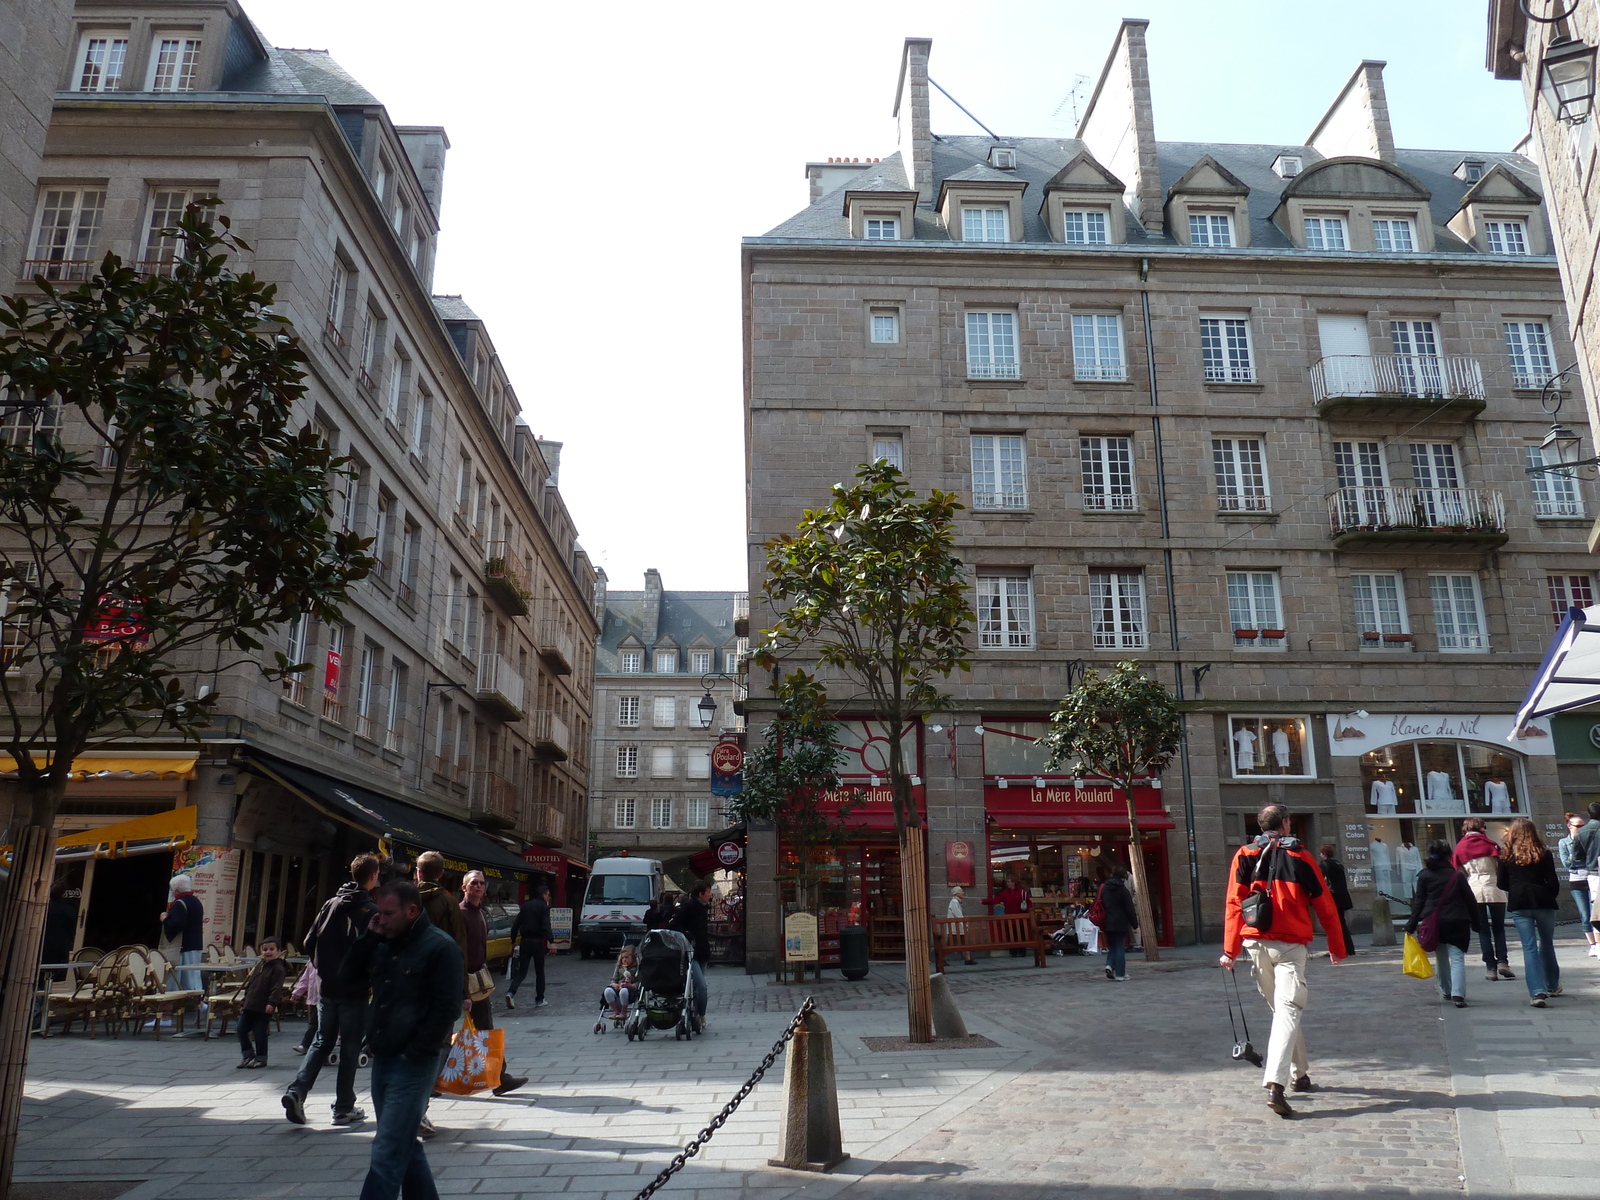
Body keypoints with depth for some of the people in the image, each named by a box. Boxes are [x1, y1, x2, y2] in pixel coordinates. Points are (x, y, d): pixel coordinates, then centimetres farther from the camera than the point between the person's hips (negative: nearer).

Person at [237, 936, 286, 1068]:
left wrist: (272, 1003, -28)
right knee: (241, 1029, 8)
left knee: (260, 1033, 0)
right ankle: (248, 1055, 23)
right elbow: (249, 984, 21)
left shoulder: (278, 968, -10)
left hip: (263, 1009, -8)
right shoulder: (258, 965, 13)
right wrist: (244, 1002, 19)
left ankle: (260, 1058, 15)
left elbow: (277, 988, -17)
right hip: (249, 1006, 8)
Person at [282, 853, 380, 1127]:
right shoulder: (371, 910, -12)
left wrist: (322, 970, 15)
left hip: (326, 988, 5)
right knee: (350, 1048, 5)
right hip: (354, 990, -5)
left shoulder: (331, 904, 5)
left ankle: (297, 1091, 0)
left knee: (322, 1042, 17)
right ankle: (343, 1109, 11)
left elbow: (309, 942, 5)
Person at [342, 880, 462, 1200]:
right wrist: (368, 939, -1)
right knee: (404, 1145, 17)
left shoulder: (440, 947, -11)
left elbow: (447, 1007, -15)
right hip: (382, 1061, 8)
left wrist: (414, 1053, -15)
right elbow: (348, 982, 9)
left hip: (413, 1064, -8)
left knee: (388, 1151, -8)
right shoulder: (384, 945, 13)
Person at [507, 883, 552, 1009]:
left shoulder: (525, 906, 14)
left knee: (521, 971, 5)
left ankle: (511, 992, -19)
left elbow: (516, 925, 11)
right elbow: (546, 926, -16)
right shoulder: (544, 907, -3)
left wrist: (513, 941, 16)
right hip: (537, 942, -4)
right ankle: (539, 1000, 13)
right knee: (539, 972, 10)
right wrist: (551, 942, -22)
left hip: (525, 941, 4)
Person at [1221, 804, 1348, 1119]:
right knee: (1288, 1011, -8)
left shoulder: (1244, 857, 4)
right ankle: (1275, 1084, -21)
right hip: (1290, 944, -3)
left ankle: (1299, 1075, 31)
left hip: (1256, 944, 3)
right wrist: (1337, 946, 14)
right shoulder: (1300, 857, 1)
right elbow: (1324, 904, 4)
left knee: (1281, 1009, 19)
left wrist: (1230, 949, -1)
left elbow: (1233, 904, -2)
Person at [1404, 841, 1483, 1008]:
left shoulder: (1424, 875, 1)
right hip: (1457, 923, -1)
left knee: (1441, 958, 16)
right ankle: (1458, 994, -18)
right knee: (1457, 958, -3)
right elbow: (1470, 900, 3)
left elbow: (1418, 901, 0)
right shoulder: (1457, 875, -1)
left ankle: (1446, 991, 27)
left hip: (1434, 923, 1)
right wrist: (1477, 922, 13)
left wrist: (1411, 925, 3)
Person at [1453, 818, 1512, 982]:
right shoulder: (1489, 843, 5)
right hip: (1494, 890, -1)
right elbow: (1501, 867, 2)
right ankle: (1502, 962, -5)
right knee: (1498, 928, 10)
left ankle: (1491, 968, 0)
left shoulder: (1460, 847, 9)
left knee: (1483, 931, 5)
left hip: (1473, 892, 1)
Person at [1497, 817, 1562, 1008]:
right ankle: (1552, 986, 32)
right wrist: (1552, 897, 16)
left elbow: (1501, 884, 3)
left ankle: (1538, 992, -11)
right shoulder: (1544, 855, -1)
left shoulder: (1506, 856, 0)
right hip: (1543, 903, 1)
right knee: (1547, 944, 19)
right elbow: (1553, 883, -4)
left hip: (1519, 905, -1)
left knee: (1529, 948, -1)